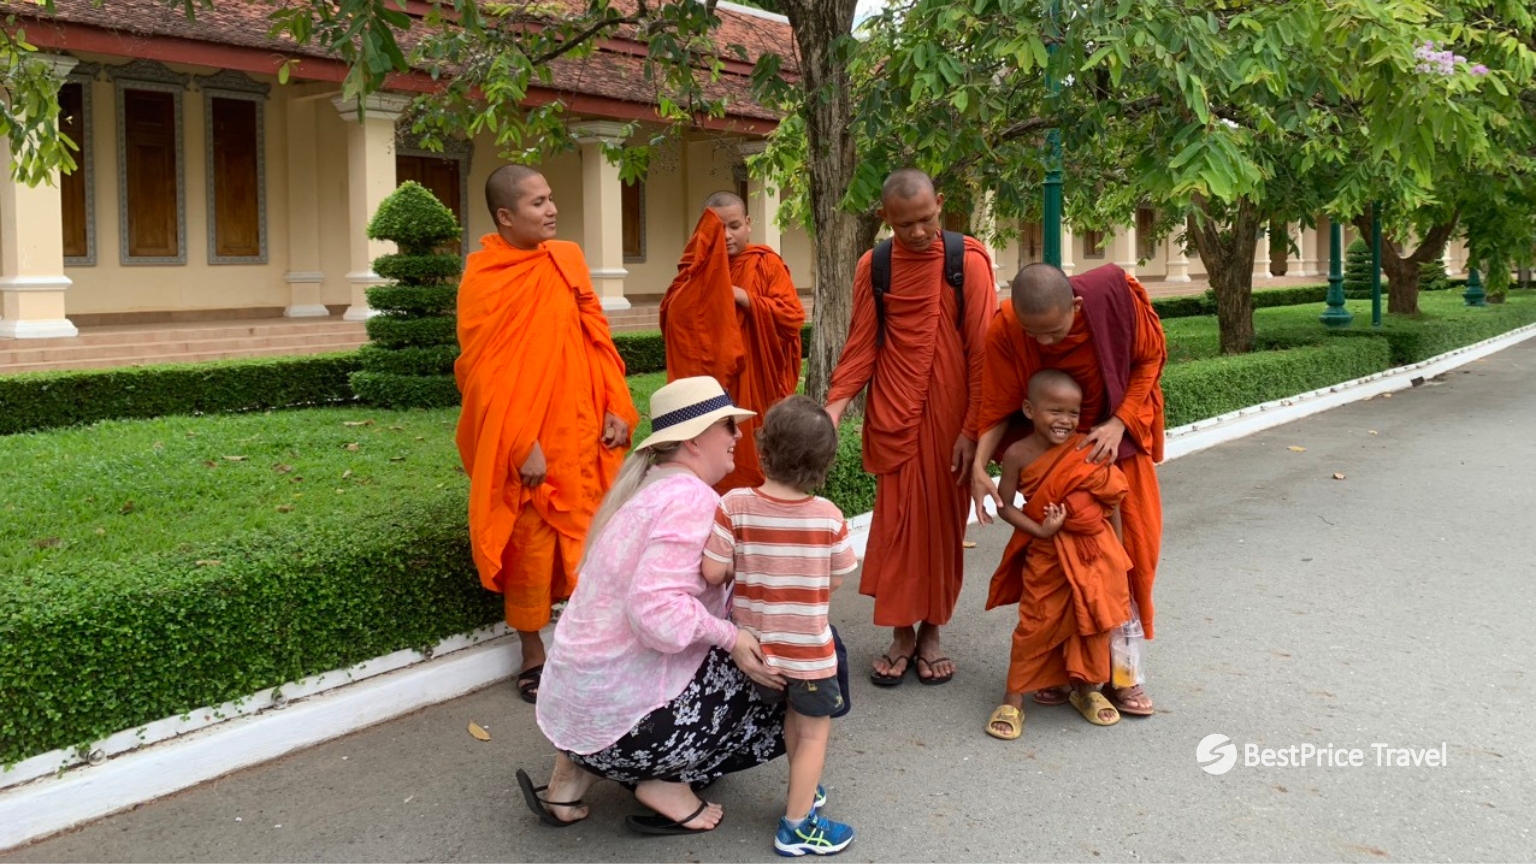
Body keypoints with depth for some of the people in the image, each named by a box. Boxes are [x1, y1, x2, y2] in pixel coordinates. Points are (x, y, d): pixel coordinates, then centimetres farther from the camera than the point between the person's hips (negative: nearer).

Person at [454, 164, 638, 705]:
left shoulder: (567, 260, 6)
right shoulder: (483, 276, -9)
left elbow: (596, 338, 9)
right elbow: (484, 371, -12)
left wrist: (616, 408, 1)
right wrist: (520, 445, -17)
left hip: (579, 430, 5)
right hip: (526, 441, -4)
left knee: (587, 537, 10)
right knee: (532, 545, 4)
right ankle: (533, 658, 19)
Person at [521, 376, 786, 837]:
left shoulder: (649, 484, 12)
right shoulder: (692, 499, -17)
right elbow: (657, 611, -30)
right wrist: (729, 637, -21)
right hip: (628, 717, -8)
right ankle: (669, 782, 3)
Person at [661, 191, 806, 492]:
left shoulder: (766, 264, 1)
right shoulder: (699, 268, 9)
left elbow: (793, 318, -10)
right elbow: (670, 318, -6)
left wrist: (744, 298, -16)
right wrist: (696, 276, -16)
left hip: (755, 391, -2)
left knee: (752, 467, 3)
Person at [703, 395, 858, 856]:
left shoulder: (735, 506, -17)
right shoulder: (829, 516, -16)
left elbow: (713, 573, -17)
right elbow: (835, 581, -7)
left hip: (755, 641, 3)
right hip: (808, 645, -3)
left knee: (793, 717, 26)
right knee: (814, 730, 14)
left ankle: (802, 792, 43)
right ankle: (797, 825, 19)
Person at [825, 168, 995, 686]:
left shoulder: (969, 262, -6)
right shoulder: (873, 267, 2)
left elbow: (981, 351, -7)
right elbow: (862, 346, 3)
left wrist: (972, 428, -11)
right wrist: (835, 404, -12)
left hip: (949, 417, -1)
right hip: (893, 416, 1)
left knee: (942, 521, 6)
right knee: (895, 524, 2)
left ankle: (931, 632, 21)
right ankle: (901, 634, 16)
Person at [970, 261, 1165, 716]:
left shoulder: (1116, 294, -26)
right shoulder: (1005, 330, -24)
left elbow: (1150, 358, -10)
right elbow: (999, 406, -14)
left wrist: (1120, 422, -20)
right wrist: (979, 464, -28)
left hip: (1117, 435, 0)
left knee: (1132, 543, -1)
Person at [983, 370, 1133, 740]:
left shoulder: (1089, 448, -7)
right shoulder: (1018, 455, -10)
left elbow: (1112, 502, 3)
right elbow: (1006, 506, -5)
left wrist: (1117, 553, 5)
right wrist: (1040, 530, -17)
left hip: (1095, 550, 2)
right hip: (1047, 553, -2)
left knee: (1094, 621, 12)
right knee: (1036, 624, 3)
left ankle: (1087, 689, 33)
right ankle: (1013, 700, 13)